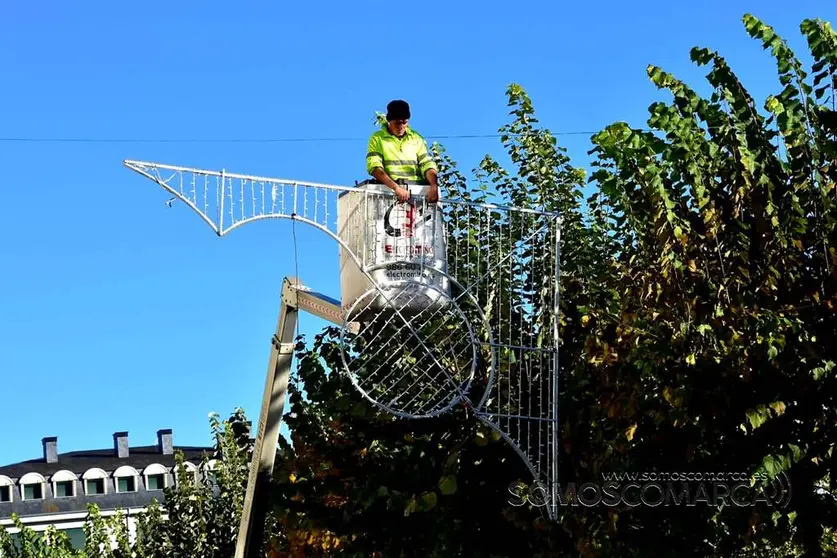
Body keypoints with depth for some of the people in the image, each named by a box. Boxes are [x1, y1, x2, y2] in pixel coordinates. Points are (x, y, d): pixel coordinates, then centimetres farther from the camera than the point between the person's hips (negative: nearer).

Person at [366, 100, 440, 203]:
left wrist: (434, 186, -15)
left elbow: (427, 164, 7)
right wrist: (396, 187, -25)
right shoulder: (377, 139, 5)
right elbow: (374, 167, -10)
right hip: (389, 189, -2)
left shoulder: (416, 138, 16)